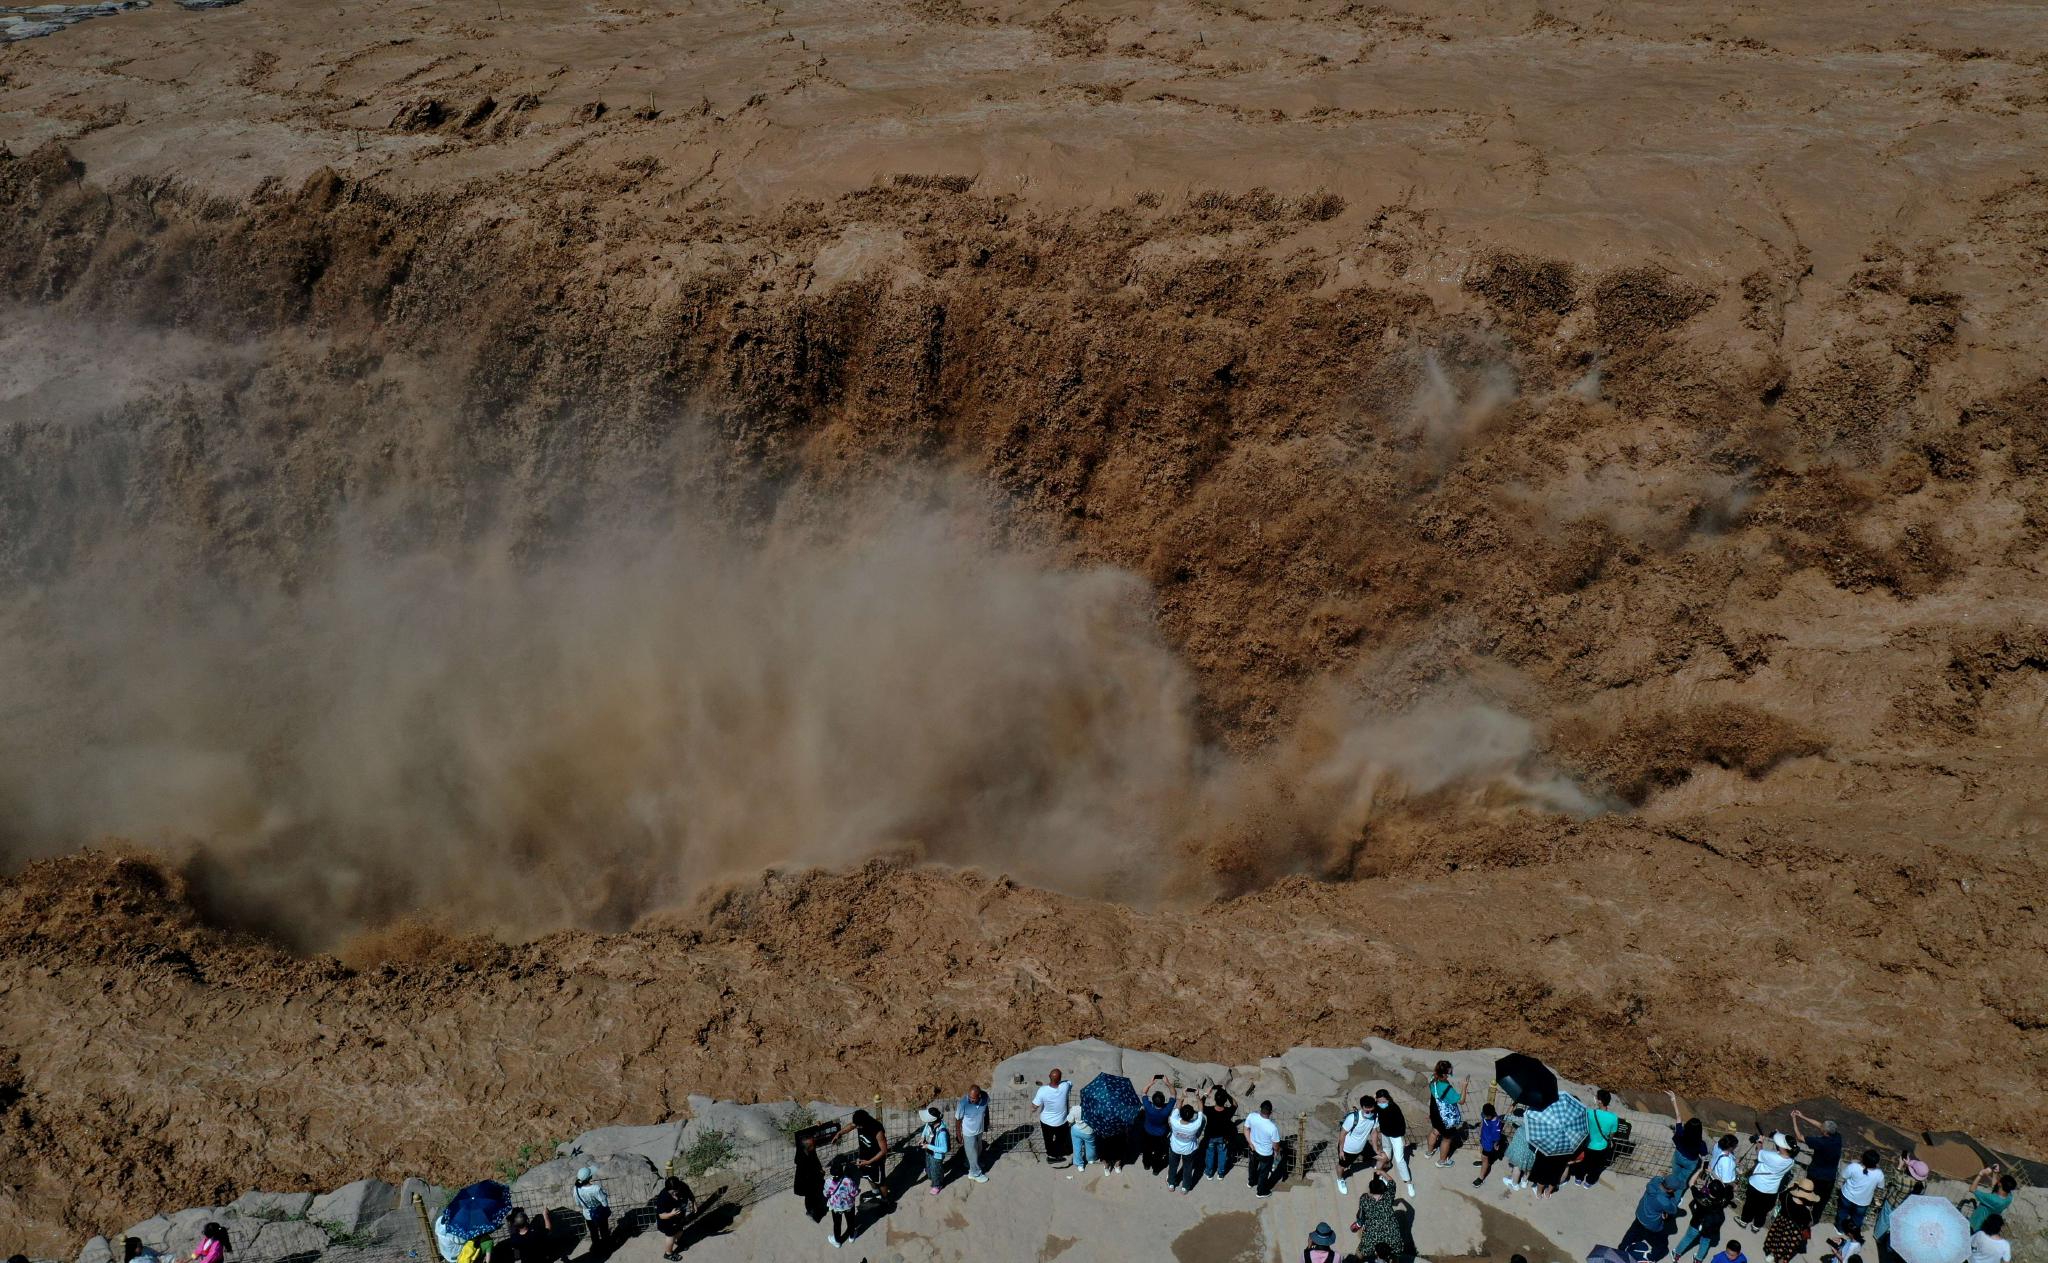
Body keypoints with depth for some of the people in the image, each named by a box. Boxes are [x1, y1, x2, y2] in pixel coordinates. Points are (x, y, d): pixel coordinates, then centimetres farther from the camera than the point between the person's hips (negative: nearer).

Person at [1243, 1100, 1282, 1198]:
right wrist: (1277, 1150, 1)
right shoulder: (1272, 1127, -38)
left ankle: (1251, 1182, 59)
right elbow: (1275, 1145, -21)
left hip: (1253, 1148, 4)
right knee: (1264, 1172, 24)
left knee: (1253, 1165, 34)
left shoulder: (1251, 1116, -27)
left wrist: (1250, 1143, 3)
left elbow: (1246, 1129, -9)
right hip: (1266, 1153, -4)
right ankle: (1261, 1191, 46)